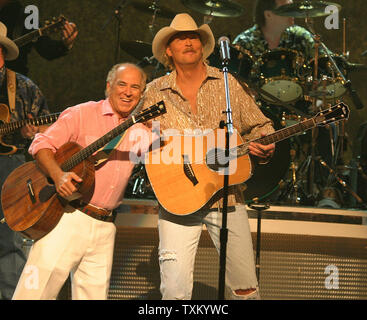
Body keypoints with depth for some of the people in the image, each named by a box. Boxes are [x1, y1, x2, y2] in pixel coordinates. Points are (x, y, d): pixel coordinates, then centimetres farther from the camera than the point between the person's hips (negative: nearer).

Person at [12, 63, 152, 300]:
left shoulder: (139, 131, 15)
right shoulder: (82, 115, 1)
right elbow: (42, 144, -5)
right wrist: (58, 175, -22)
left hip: (104, 225, 5)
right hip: (68, 216, -5)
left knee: (95, 292, 3)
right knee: (37, 290, -11)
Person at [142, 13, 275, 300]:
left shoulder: (226, 83, 9)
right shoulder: (155, 92, 6)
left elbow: (259, 125, 12)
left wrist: (265, 148, -8)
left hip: (227, 197, 1)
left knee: (246, 288, 0)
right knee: (175, 291, -12)